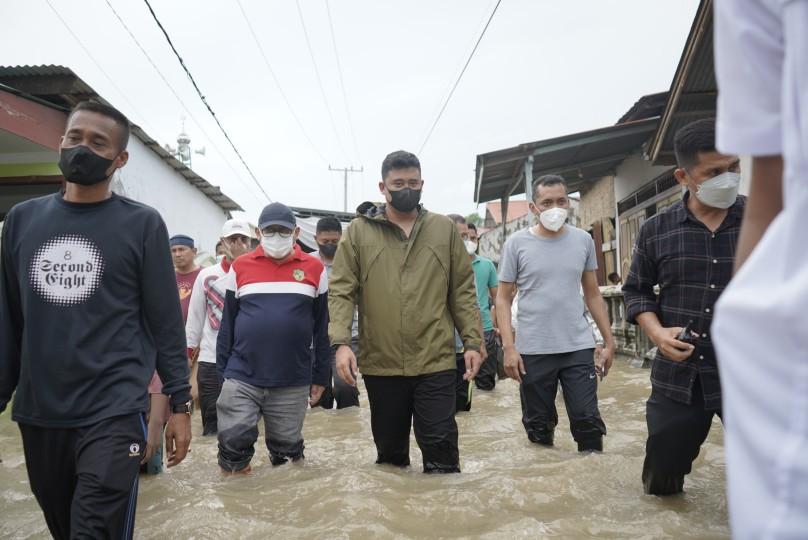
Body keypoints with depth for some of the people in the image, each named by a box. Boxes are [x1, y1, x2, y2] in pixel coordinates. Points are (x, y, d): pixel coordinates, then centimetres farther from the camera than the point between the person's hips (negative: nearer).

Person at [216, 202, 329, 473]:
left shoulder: (314, 269, 2)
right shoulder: (240, 267, 3)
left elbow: (322, 328, 6)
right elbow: (227, 324, 7)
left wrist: (320, 377, 6)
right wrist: (222, 373, 5)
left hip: (293, 383, 0)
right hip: (241, 379, 0)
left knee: (287, 448, 12)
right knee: (233, 443, 1)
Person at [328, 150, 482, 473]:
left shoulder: (444, 228, 6)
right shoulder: (359, 230, 2)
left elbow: (463, 290, 7)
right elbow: (341, 291, -3)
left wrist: (472, 341, 0)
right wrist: (341, 342, -15)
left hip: (436, 361, 0)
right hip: (380, 363, 1)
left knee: (441, 449, 2)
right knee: (389, 449, 16)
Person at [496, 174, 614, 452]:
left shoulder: (583, 240, 5)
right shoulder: (516, 243, -3)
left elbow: (593, 295, 12)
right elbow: (503, 299, -1)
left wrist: (609, 341, 9)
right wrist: (509, 347, -10)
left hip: (579, 347, 1)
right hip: (533, 351, -1)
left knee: (588, 420, 2)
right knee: (538, 425, 10)